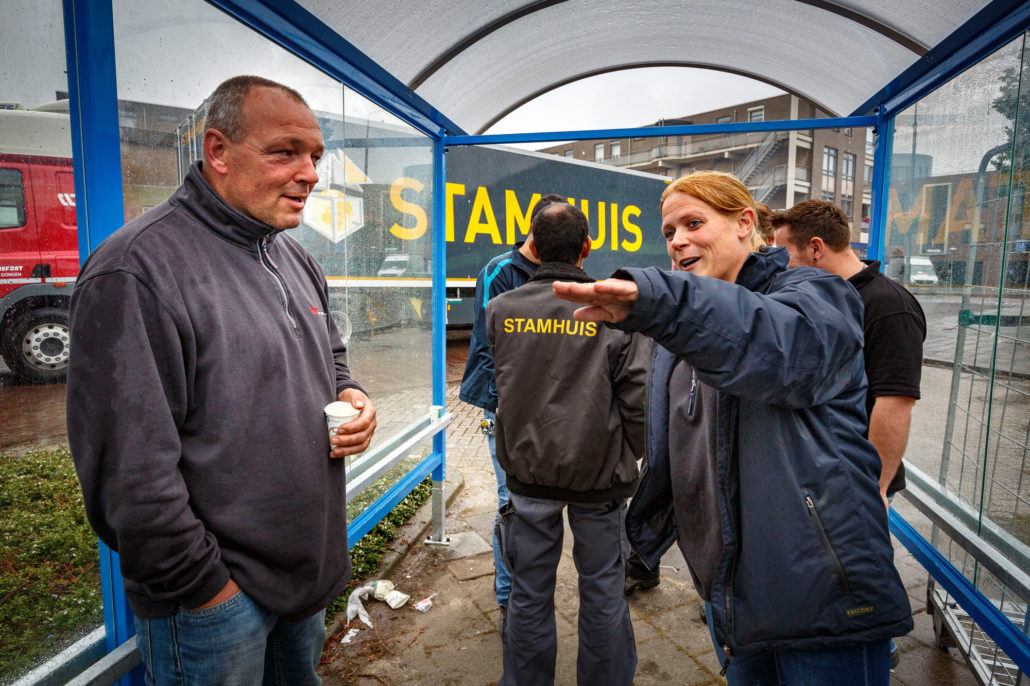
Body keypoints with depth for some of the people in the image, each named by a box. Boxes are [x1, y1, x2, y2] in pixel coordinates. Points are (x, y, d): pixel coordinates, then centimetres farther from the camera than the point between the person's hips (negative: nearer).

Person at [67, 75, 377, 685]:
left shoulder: (296, 259, 5)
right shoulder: (138, 269, -21)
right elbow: (129, 470, -23)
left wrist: (352, 395, -3)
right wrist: (204, 586, -16)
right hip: (214, 590, -7)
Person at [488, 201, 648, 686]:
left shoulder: (501, 309, -5)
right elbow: (638, 400, -9)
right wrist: (626, 458, 5)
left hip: (527, 470, 2)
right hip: (599, 473, -1)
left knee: (529, 593, 15)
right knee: (602, 589, 16)